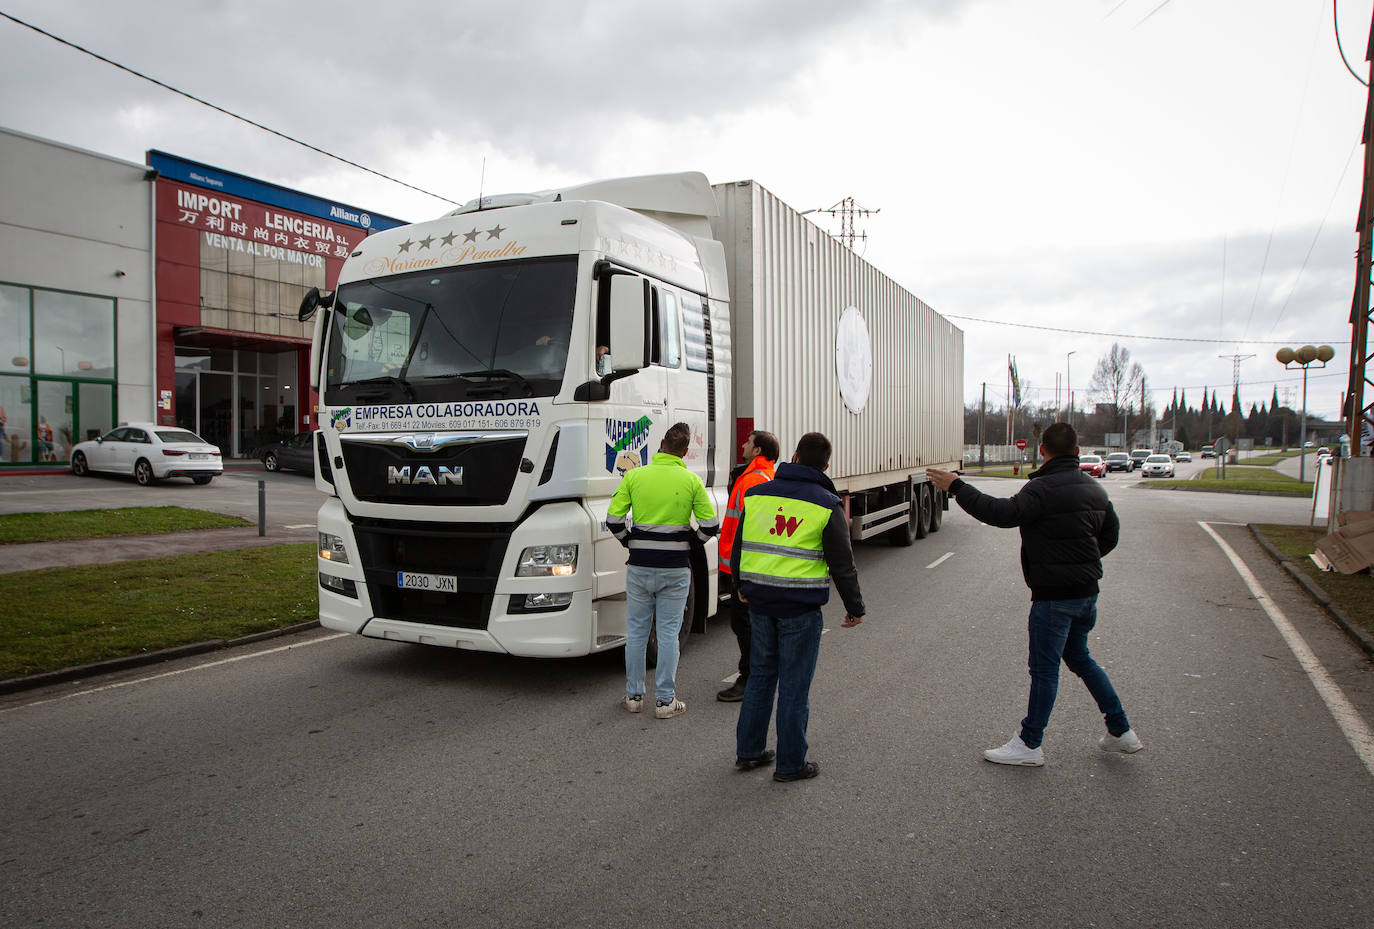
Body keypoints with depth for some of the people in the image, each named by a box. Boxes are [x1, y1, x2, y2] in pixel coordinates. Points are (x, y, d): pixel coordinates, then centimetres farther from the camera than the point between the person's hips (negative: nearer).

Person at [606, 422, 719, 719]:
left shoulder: (634, 476, -2)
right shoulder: (691, 481, -4)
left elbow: (613, 520, -4)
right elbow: (710, 525, -5)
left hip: (639, 566, 1)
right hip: (675, 568, -1)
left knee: (636, 632, 12)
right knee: (668, 633, 6)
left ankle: (634, 696, 21)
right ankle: (665, 700, 11)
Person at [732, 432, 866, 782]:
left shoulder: (757, 494, 6)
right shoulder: (827, 505, -6)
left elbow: (738, 547, 14)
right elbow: (842, 564, -5)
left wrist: (742, 586, 29)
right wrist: (855, 608, 8)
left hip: (759, 601, 5)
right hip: (800, 608, -4)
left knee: (760, 675, 18)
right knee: (794, 686, 5)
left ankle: (748, 751, 27)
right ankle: (790, 764, 16)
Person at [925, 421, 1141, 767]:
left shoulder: (1043, 488, -19)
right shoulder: (1093, 488, 10)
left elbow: (1003, 513, -32)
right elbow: (1111, 534, 19)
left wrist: (956, 487, -29)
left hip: (1054, 594, -9)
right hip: (1087, 591, 9)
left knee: (1044, 668, 0)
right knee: (1079, 658, 23)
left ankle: (1030, 744, 12)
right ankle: (1121, 732, 30)